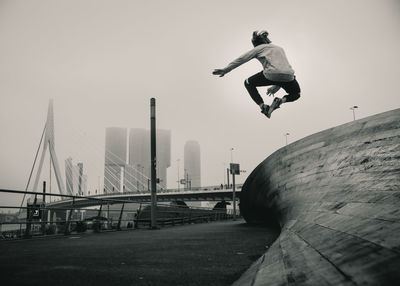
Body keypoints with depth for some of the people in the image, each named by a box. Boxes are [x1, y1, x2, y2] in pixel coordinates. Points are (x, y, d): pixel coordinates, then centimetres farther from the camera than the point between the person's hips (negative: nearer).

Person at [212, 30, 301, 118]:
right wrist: (275, 87, 41)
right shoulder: (279, 48, 33)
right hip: (288, 75, 4)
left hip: (272, 74, -4)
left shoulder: (259, 48, 19)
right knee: (295, 94, 33)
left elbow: (241, 59, 16)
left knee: (248, 83, 22)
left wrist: (225, 70, 20)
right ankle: (282, 100, 0)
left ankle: (262, 106, 5)